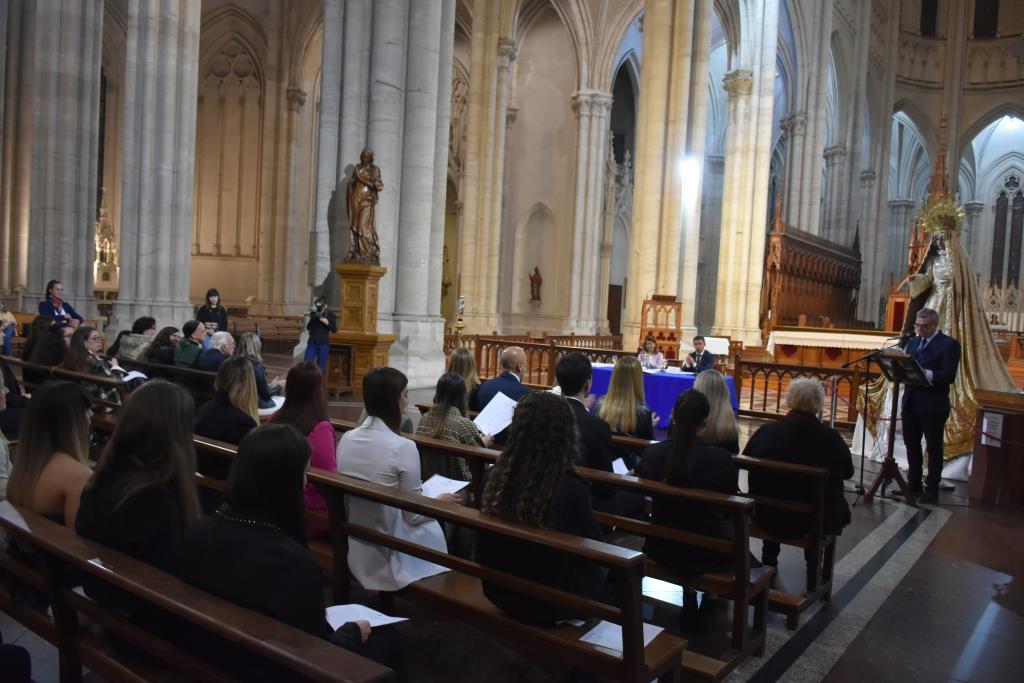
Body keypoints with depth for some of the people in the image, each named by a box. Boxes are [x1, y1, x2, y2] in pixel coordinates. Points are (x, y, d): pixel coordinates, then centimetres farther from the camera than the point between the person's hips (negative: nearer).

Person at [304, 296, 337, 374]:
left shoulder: (330, 315, -1)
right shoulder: (313, 314, 2)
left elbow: (335, 329, -4)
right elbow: (308, 327, -5)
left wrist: (327, 322, -19)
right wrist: (313, 317, -18)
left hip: (323, 344, -1)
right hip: (312, 342, 1)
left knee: (321, 366, 3)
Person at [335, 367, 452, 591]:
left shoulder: (346, 438, -4)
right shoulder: (403, 447, -23)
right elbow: (413, 515, -14)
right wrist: (439, 502, 6)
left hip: (352, 546, 6)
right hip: (386, 553, -6)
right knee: (433, 527, 19)